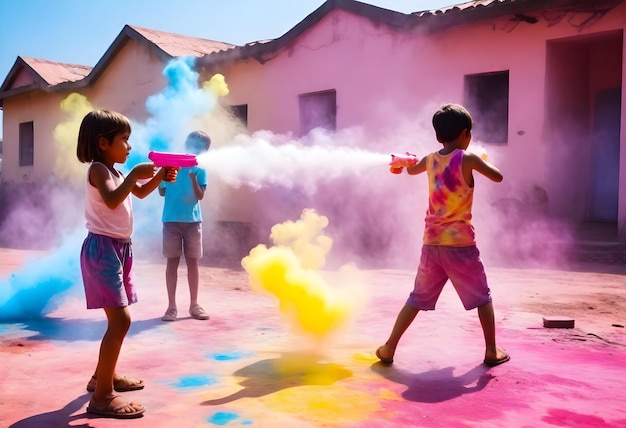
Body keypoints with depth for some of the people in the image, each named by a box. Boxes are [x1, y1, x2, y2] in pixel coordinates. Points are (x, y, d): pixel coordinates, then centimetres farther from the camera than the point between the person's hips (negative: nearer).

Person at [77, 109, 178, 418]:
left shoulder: (115, 172, 16)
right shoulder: (98, 169, -12)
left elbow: (140, 193, 30)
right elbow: (112, 200, -29)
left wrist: (160, 177, 14)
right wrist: (135, 173, -23)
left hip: (119, 247, 10)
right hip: (103, 247, -10)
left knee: (118, 320, 18)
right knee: (120, 320, -16)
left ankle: (103, 375, 33)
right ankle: (102, 396, -13)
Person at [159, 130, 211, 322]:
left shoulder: (199, 170, 4)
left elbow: (200, 196, -6)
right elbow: (162, 191, 5)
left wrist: (193, 177, -19)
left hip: (193, 221, 1)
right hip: (171, 220, -1)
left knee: (193, 262, 6)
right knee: (172, 262, 3)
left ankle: (194, 305, 16)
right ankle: (171, 306, 10)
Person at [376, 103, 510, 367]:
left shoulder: (430, 160, 7)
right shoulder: (467, 159, -9)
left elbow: (411, 170, 26)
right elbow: (498, 177, -1)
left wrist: (404, 161, 46)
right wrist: (483, 161, 16)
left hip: (432, 242, 5)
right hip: (460, 243, -4)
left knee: (417, 299, 14)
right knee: (482, 298, 14)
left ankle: (389, 349, 13)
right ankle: (492, 352, 19)